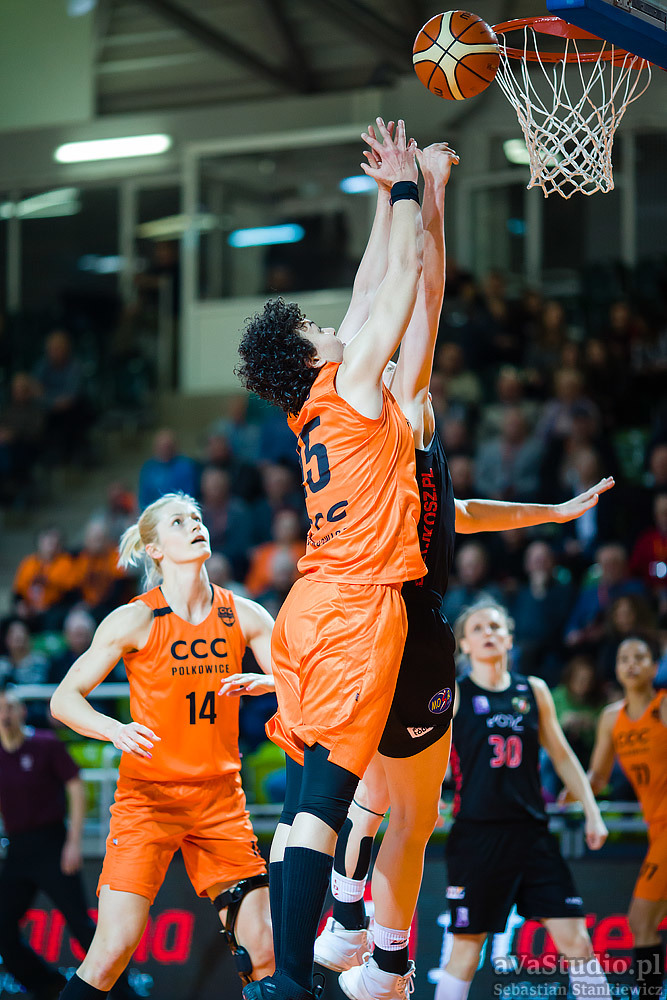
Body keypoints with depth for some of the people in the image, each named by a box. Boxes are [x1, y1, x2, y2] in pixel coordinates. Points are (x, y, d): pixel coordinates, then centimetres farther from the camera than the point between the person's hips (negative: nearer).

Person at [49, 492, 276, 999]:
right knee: (114, 948, -15)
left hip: (220, 796, 3)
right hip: (147, 794, -3)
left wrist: (261, 682, -16)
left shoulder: (244, 616, 3)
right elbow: (64, 699, -6)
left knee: (262, 950, -3)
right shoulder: (136, 620, -7)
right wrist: (115, 729, -24)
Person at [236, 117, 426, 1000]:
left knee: (303, 792, 6)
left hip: (311, 607, 8)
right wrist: (404, 187, 14)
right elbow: (403, 278, 3)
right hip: (358, 605, -8)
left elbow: (371, 293, 26)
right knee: (324, 790, -14)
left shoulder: (313, 410, 16)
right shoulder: (354, 388, -3)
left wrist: (393, 199, 32)